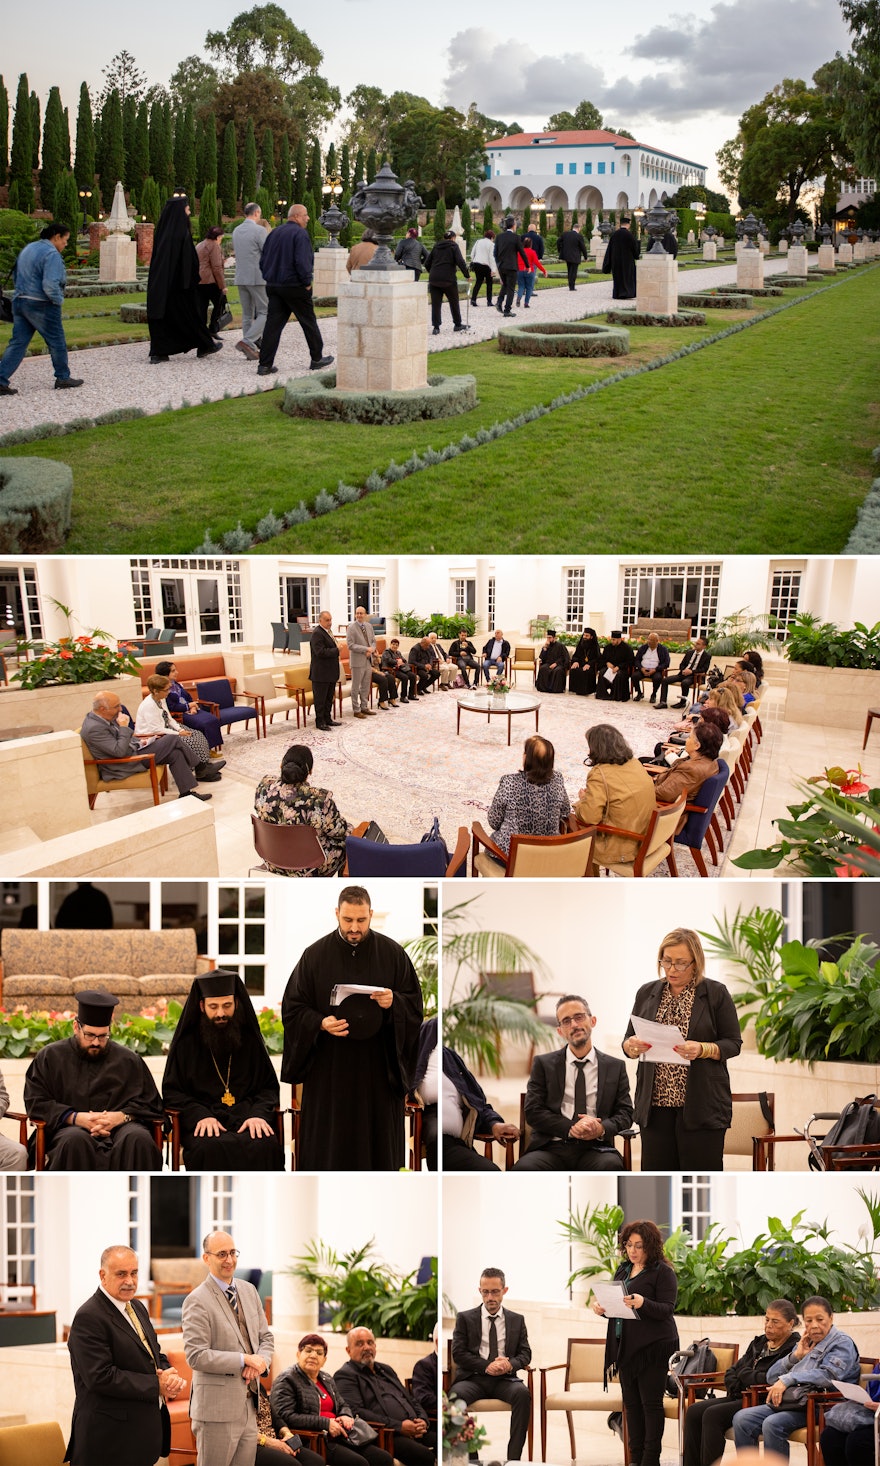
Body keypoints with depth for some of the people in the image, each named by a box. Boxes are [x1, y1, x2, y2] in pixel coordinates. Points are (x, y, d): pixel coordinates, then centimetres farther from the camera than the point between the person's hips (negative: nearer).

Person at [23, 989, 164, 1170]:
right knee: (75, 1141, -40)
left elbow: (150, 1104, 14)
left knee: (139, 1139, -36)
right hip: (69, 1129, -1)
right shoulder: (50, 1057, 15)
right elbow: (36, 1103, 7)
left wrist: (122, 1116, -8)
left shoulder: (128, 1060, 19)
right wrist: (75, 1118, -10)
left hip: (120, 1128, 1)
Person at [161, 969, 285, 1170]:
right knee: (211, 1148, -37)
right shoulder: (186, 1043, 12)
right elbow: (171, 1092, 8)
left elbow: (269, 1087, 15)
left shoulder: (250, 1041, 16)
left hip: (246, 1117, 1)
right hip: (201, 1121, -1)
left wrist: (259, 1114, -7)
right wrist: (200, 1115, -11)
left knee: (265, 1146, -33)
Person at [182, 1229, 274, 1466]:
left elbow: (265, 1337, 16)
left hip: (250, 1405, 6)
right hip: (218, 1408, -6)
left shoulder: (249, 1291, 10)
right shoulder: (197, 1301, -12)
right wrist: (244, 1360, -18)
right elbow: (196, 1356, -18)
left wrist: (261, 1361, -6)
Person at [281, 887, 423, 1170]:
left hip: (378, 1069, 1)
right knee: (327, 1146, 0)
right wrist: (320, 1023, -16)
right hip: (329, 1069, 0)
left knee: (377, 1139, 3)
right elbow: (292, 1008, 2)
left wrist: (394, 1003, -16)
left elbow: (414, 1003, 5)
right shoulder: (315, 955, 0)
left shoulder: (393, 953, 2)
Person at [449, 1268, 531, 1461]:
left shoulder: (517, 1320, 17)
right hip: (473, 1378, -1)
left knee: (522, 1393, -34)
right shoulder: (465, 1318, 11)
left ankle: (513, 1457, -30)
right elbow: (458, 1353, 2)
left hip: (505, 1379, 1)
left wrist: (511, 1364, -12)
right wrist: (487, 1366, -13)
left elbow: (525, 1353, 11)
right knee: (456, 1395, -35)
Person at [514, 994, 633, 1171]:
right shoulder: (543, 1064, 13)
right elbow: (533, 1111, 5)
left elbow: (625, 1112, 12)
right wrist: (570, 1128, -12)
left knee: (610, 1166, -37)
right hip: (552, 1148, -1)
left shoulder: (615, 1067, 16)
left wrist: (602, 1129, -11)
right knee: (524, 1169, -35)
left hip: (594, 1148, 1)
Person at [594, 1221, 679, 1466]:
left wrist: (643, 1303, -31)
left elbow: (667, 1309, -15)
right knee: (631, 1402, 9)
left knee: (651, 1402, -4)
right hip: (625, 1346, 7)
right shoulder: (623, 1270, 15)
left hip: (652, 1347, -7)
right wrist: (601, 1308, 0)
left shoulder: (662, 1272, -7)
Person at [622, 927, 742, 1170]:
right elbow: (628, 1042, 13)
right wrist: (632, 1046, -11)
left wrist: (702, 1049, -19)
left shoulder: (716, 993, 0)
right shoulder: (647, 993, 10)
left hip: (701, 1105, -3)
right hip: (656, 1103, 3)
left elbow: (733, 1044, 0)